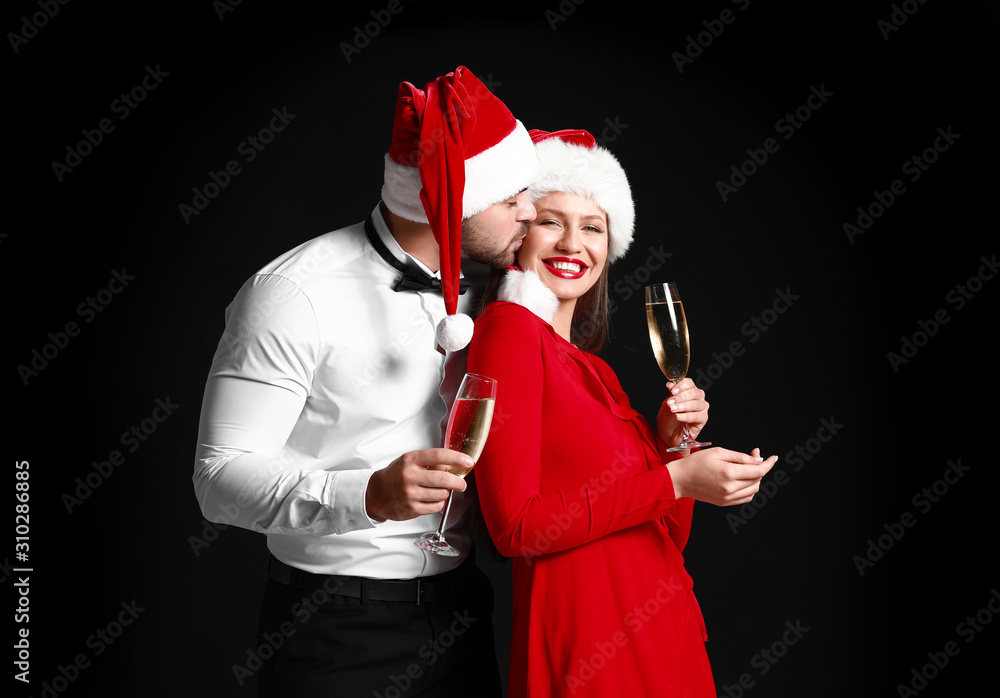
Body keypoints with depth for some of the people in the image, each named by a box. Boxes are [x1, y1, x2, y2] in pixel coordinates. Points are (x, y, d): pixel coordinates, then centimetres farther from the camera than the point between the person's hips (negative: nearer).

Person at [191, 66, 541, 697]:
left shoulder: (476, 290, 6)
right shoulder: (295, 294, -18)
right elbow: (221, 477, -20)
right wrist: (368, 495, -37)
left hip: (459, 611, 6)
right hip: (336, 625, -6)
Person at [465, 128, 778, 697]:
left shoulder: (593, 367, 11)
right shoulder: (507, 328, -11)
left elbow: (664, 539, 12)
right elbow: (517, 525, -18)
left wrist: (671, 440, -4)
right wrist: (675, 479, -17)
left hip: (657, 624, 8)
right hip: (585, 625, -8)